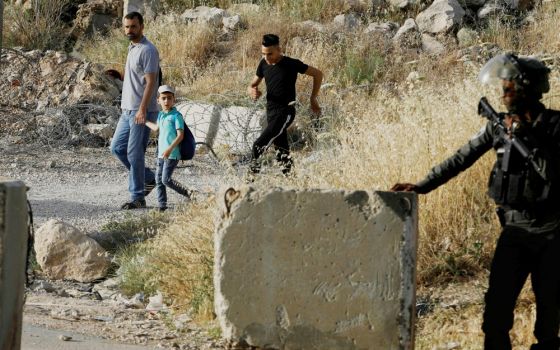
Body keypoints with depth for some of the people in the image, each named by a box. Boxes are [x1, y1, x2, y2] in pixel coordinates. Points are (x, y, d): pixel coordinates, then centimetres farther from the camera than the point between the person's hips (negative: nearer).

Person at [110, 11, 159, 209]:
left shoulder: (147, 50, -13)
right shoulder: (132, 48, 16)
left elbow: (150, 82, -19)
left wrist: (142, 110, -25)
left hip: (141, 112, -10)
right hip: (128, 110, 10)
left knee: (135, 154, -8)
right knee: (117, 148, 11)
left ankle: (138, 198, -1)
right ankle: (148, 179, 21)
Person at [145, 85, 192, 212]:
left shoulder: (176, 116, -12)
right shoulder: (161, 115, 12)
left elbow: (180, 135, -18)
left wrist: (170, 148, -27)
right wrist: (145, 122, 45)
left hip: (172, 154, -8)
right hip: (161, 153, 8)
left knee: (166, 179, -12)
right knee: (159, 180, 7)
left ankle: (187, 193, 3)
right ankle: (162, 205, 13)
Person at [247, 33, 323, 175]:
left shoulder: (291, 64, -12)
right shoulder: (264, 64, 5)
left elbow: (318, 74, -3)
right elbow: (252, 86, 14)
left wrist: (313, 99, 1)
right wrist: (252, 92, -11)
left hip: (285, 112, -7)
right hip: (271, 111, 7)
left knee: (259, 146, -20)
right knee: (282, 153, 11)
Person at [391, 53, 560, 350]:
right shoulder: (498, 126, 3)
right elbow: (461, 159, 5)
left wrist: (525, 137, -23)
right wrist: (422, 186, -1)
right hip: (514, 228, 3)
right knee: (497, 305, -6)